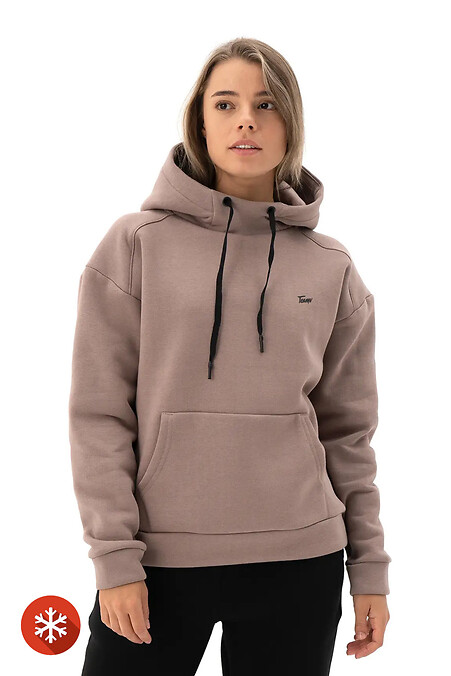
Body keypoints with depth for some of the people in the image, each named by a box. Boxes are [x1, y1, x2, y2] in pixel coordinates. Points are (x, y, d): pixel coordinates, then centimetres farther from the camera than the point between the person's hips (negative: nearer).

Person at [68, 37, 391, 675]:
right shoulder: (136, 244, -2)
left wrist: (370, 566, 7)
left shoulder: (332, 269, 5)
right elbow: (99, 414, -4)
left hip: (299, 563, 2)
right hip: (158, 559, -1)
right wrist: (114, 556, -9)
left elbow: (347, 430, 9)